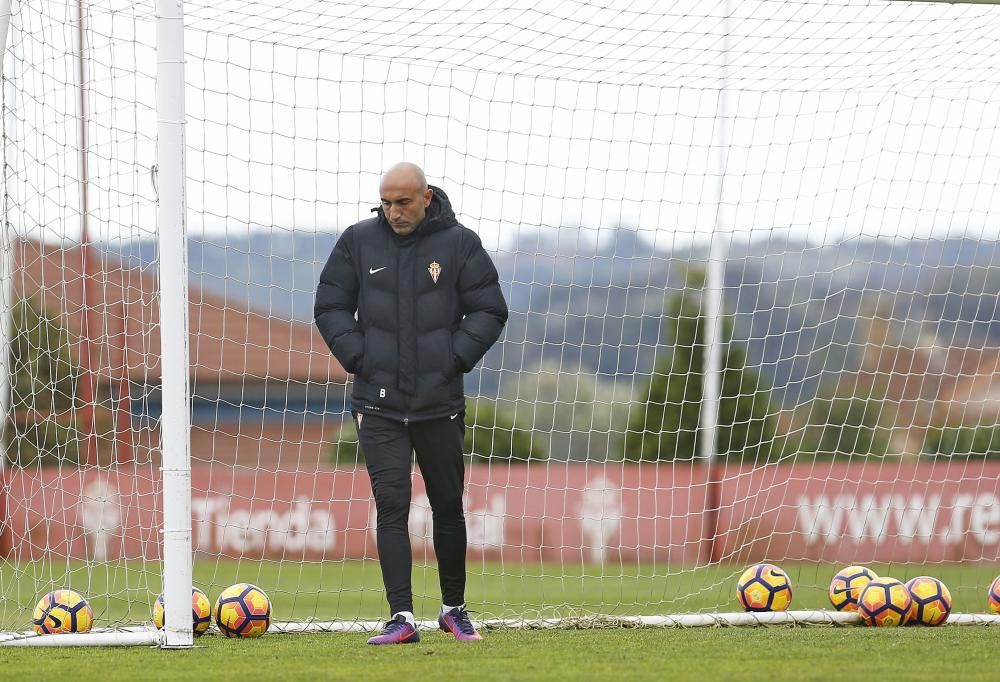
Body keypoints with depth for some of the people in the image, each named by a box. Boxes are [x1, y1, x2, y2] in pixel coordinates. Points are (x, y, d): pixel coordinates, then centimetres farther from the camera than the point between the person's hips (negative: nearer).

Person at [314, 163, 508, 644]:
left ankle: (454, 609, 26)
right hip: (378, 402, 0)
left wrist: (455, 358, -8)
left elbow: (489, 311, 3)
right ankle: (401, 618, -13)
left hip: (440, 402, 0)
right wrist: (356, 356, -4)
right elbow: (330, 307, 9)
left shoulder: (459, 243, -1)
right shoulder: (358, 241, 3)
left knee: (448, 507, 10)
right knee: (391, 504, -10)